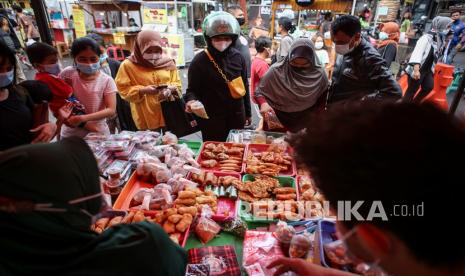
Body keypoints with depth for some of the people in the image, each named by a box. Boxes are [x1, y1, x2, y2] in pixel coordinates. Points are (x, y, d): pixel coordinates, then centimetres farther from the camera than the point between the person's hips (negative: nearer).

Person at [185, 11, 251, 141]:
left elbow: (244, 86, 8)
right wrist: (191, 101, -28)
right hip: (211, 119, -3)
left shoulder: (238, 58, 0)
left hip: (237, 117, 4)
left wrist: (248, 113, 13)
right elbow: (192, 89, -5)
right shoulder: (199, 61, -11)